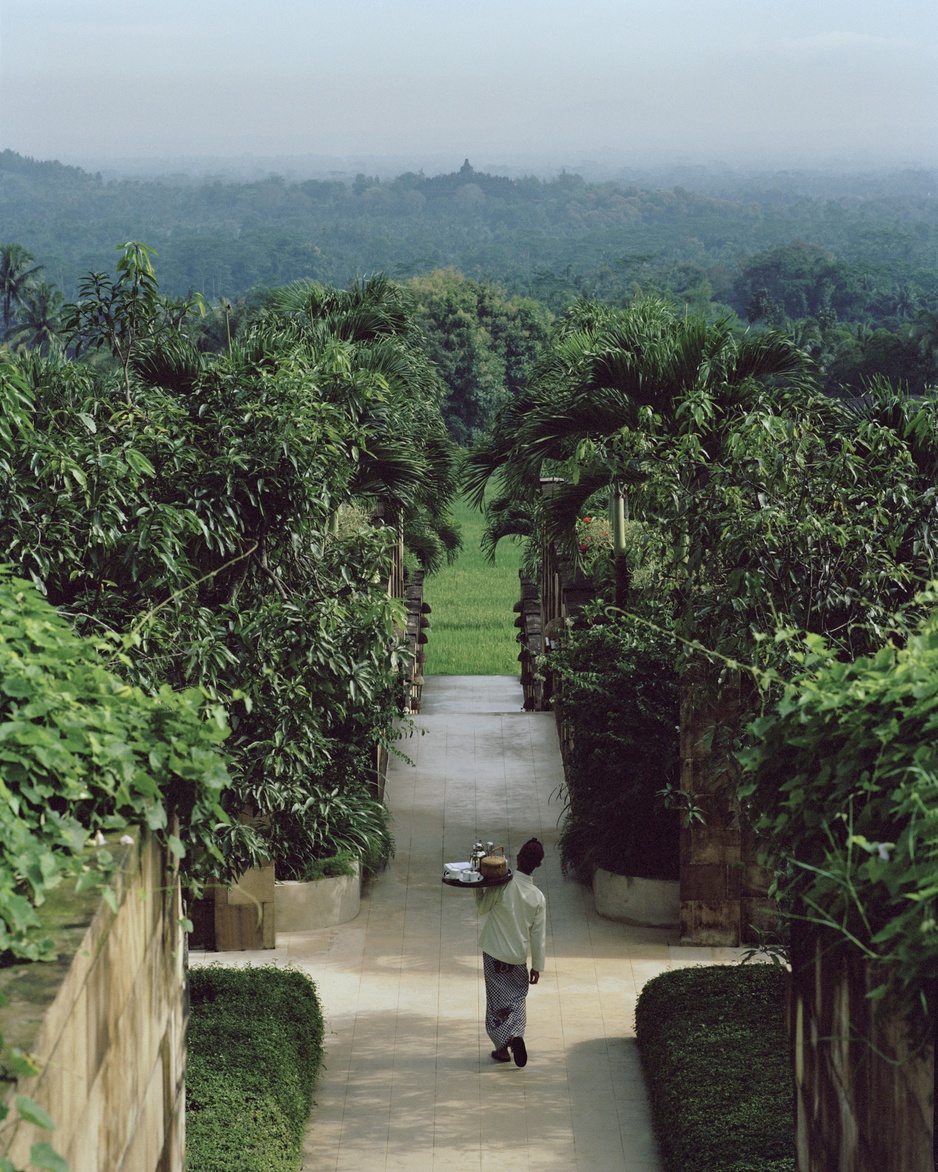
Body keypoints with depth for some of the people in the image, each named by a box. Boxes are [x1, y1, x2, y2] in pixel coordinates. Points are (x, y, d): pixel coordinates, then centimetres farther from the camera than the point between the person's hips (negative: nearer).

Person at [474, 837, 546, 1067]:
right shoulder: (538, 897, -8)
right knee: (517, 999, 15)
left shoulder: (502, 885, -17)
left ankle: (503, 1047, 6)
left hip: (495, 953, -2)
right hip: (519, 956, 2)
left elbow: (483, 908, -2)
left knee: (498, 1000, 8)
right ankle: (515, 1034, -8)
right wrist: (537, 965, 7)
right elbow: (538, 935, -2)